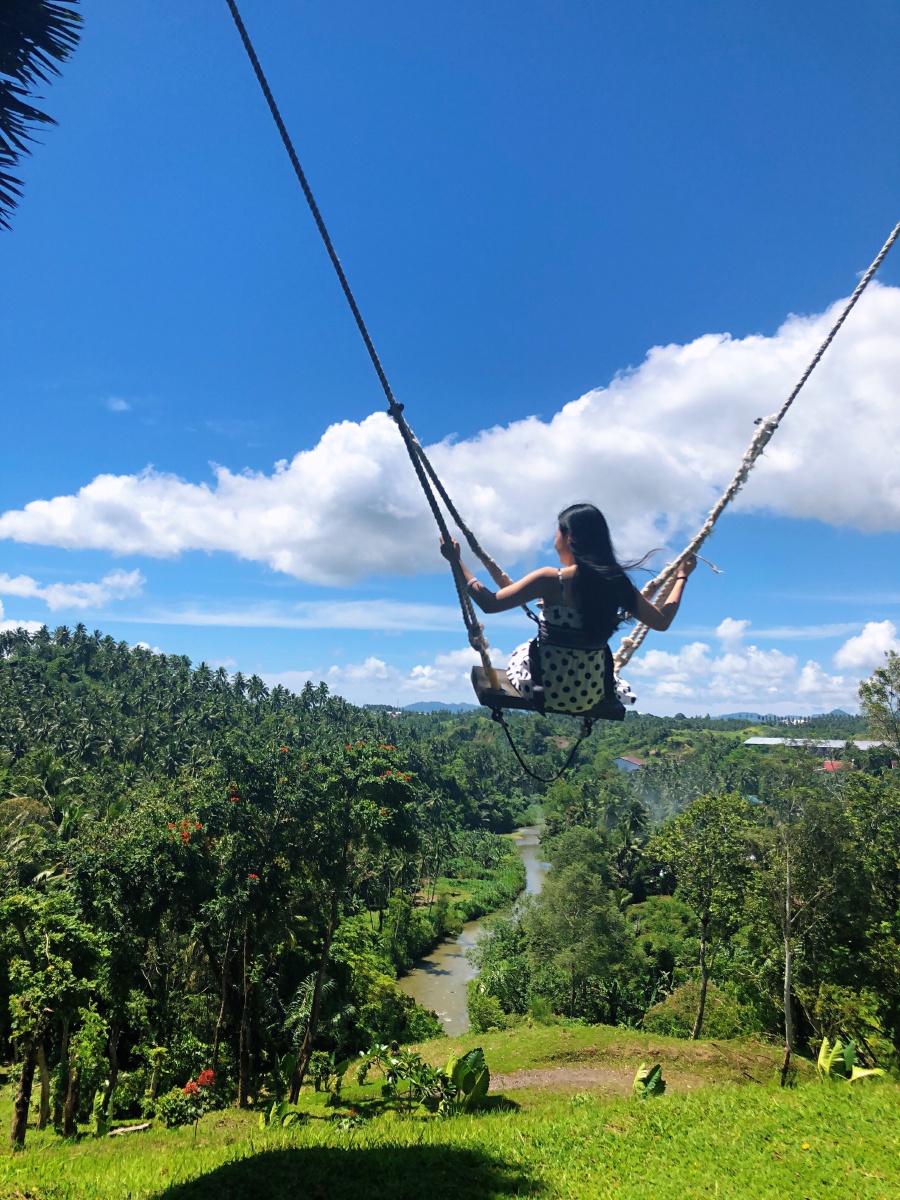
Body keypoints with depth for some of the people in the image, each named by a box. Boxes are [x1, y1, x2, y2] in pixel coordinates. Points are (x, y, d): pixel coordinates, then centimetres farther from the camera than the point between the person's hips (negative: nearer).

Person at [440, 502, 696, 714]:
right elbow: (662, 620, 4)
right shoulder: (617, 582, -6)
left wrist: (456, 560, -8)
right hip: (592, 696, 4)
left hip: (547, 691, -4)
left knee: (520, 653, 30)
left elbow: (490, 603, -18)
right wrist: (682, 576, 18)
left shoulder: (550, 579, -18)